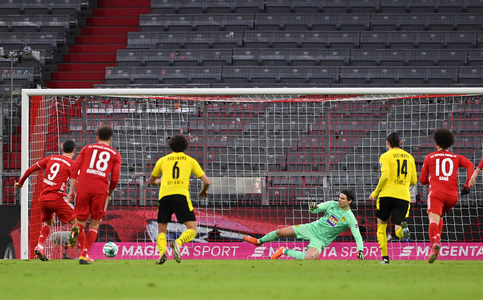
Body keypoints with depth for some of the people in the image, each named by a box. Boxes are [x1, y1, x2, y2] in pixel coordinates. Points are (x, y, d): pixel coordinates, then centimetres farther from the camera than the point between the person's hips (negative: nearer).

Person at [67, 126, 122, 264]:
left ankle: (76, 230, -28)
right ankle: (84, 255, 0)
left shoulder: (87, 148, 18)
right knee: (95, 223, 11)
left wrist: (72, 189, 7)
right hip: (101, 189, -1)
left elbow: (75, 168, 8)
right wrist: (109, 194, 22)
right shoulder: (115, 155, 15)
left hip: (83, 187, 1)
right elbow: (115, 178, 6)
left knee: (80, 220, 10)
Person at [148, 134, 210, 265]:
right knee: (192, 230, 0)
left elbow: (151, 181, 35)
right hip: (181, 195, -2)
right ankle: (177, 243, -30)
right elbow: (206, 181, 15)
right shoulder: (190, 160, 18)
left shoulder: (163, 160, 21)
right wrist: (204, 190, 37)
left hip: (164, 195, 2)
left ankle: (162, 252, -14)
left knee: (161, 230, 13)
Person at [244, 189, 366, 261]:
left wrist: (360, 250, -30)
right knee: (280, 232, 0)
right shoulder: (332, 204, -1)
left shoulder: (350, 219, -14)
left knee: (310, 257, -33)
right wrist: (313, 207, -20)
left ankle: (285, 251, -8)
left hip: (320, 240, -4)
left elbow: (357, 236, -15)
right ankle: (259, 241, 29)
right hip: (312, 228, 4)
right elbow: (315, 210, 4)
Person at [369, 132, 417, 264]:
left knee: (381, 225, 15)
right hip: (404, 196, 3)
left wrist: (375, 193, -2)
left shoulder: (385, 156, 1)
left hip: (387, 194, -3)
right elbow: (414, 180, 17)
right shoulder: (409, 157, 16)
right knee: (398, 231, 2)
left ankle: (385, 256, 5)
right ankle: (402, 228, -37)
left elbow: (385, 176, -12)